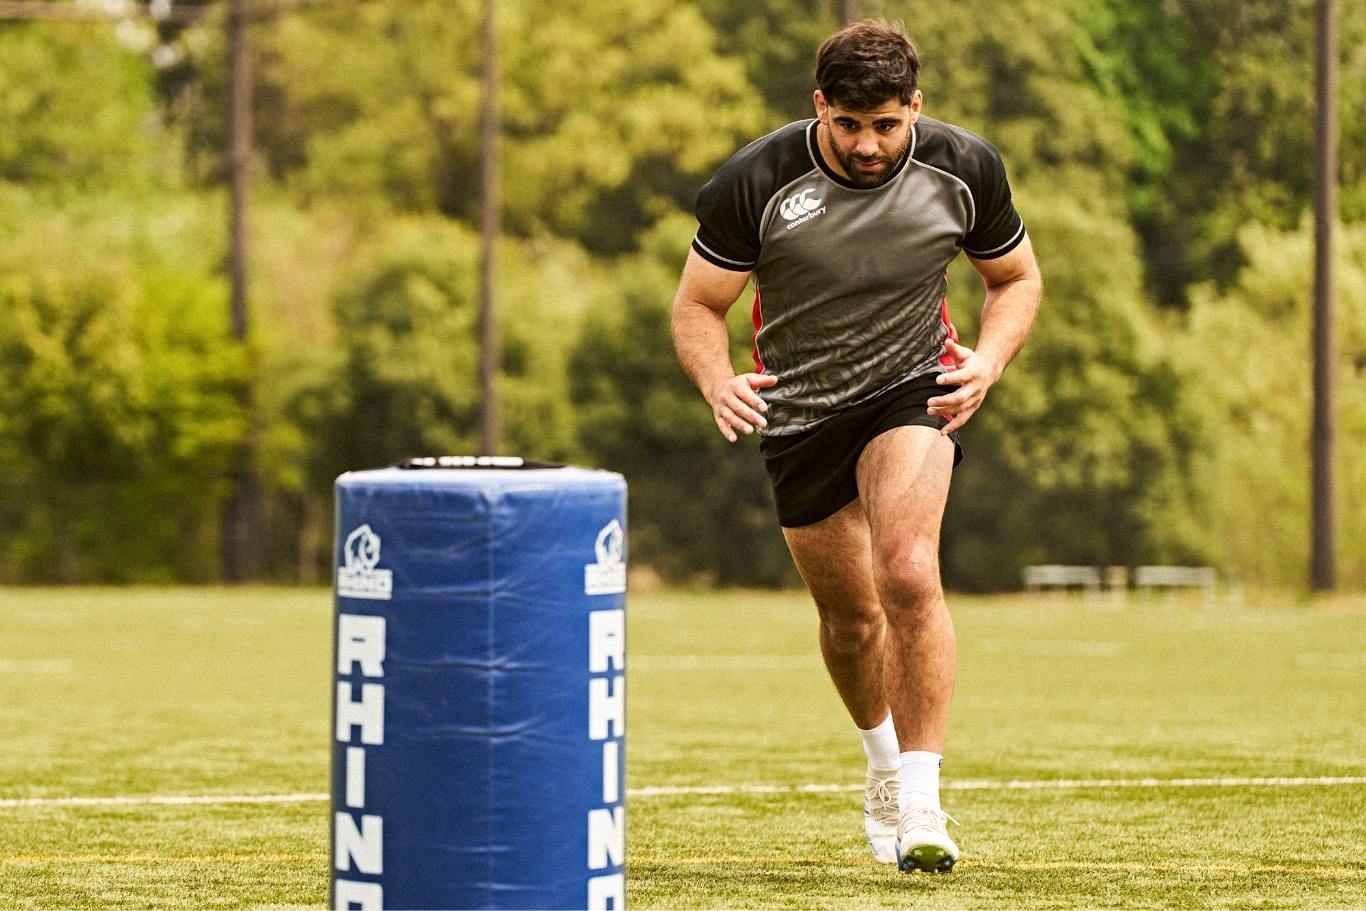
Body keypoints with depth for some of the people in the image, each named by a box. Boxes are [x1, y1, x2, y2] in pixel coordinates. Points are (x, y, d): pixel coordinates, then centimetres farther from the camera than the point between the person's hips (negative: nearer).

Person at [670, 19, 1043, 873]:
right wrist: (719, 382, -30)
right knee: (851, 616, 12)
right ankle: (885, 760, 43)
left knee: (909, 574, -26)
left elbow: (1017, 277, 4)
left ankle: (920, 801, -23)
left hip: (911, 386, -1)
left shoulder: (965, 169, -13)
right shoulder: (756, 183, -19)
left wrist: (988, 362, -15)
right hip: (799, 410, 1)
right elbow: (698, 304, -9)